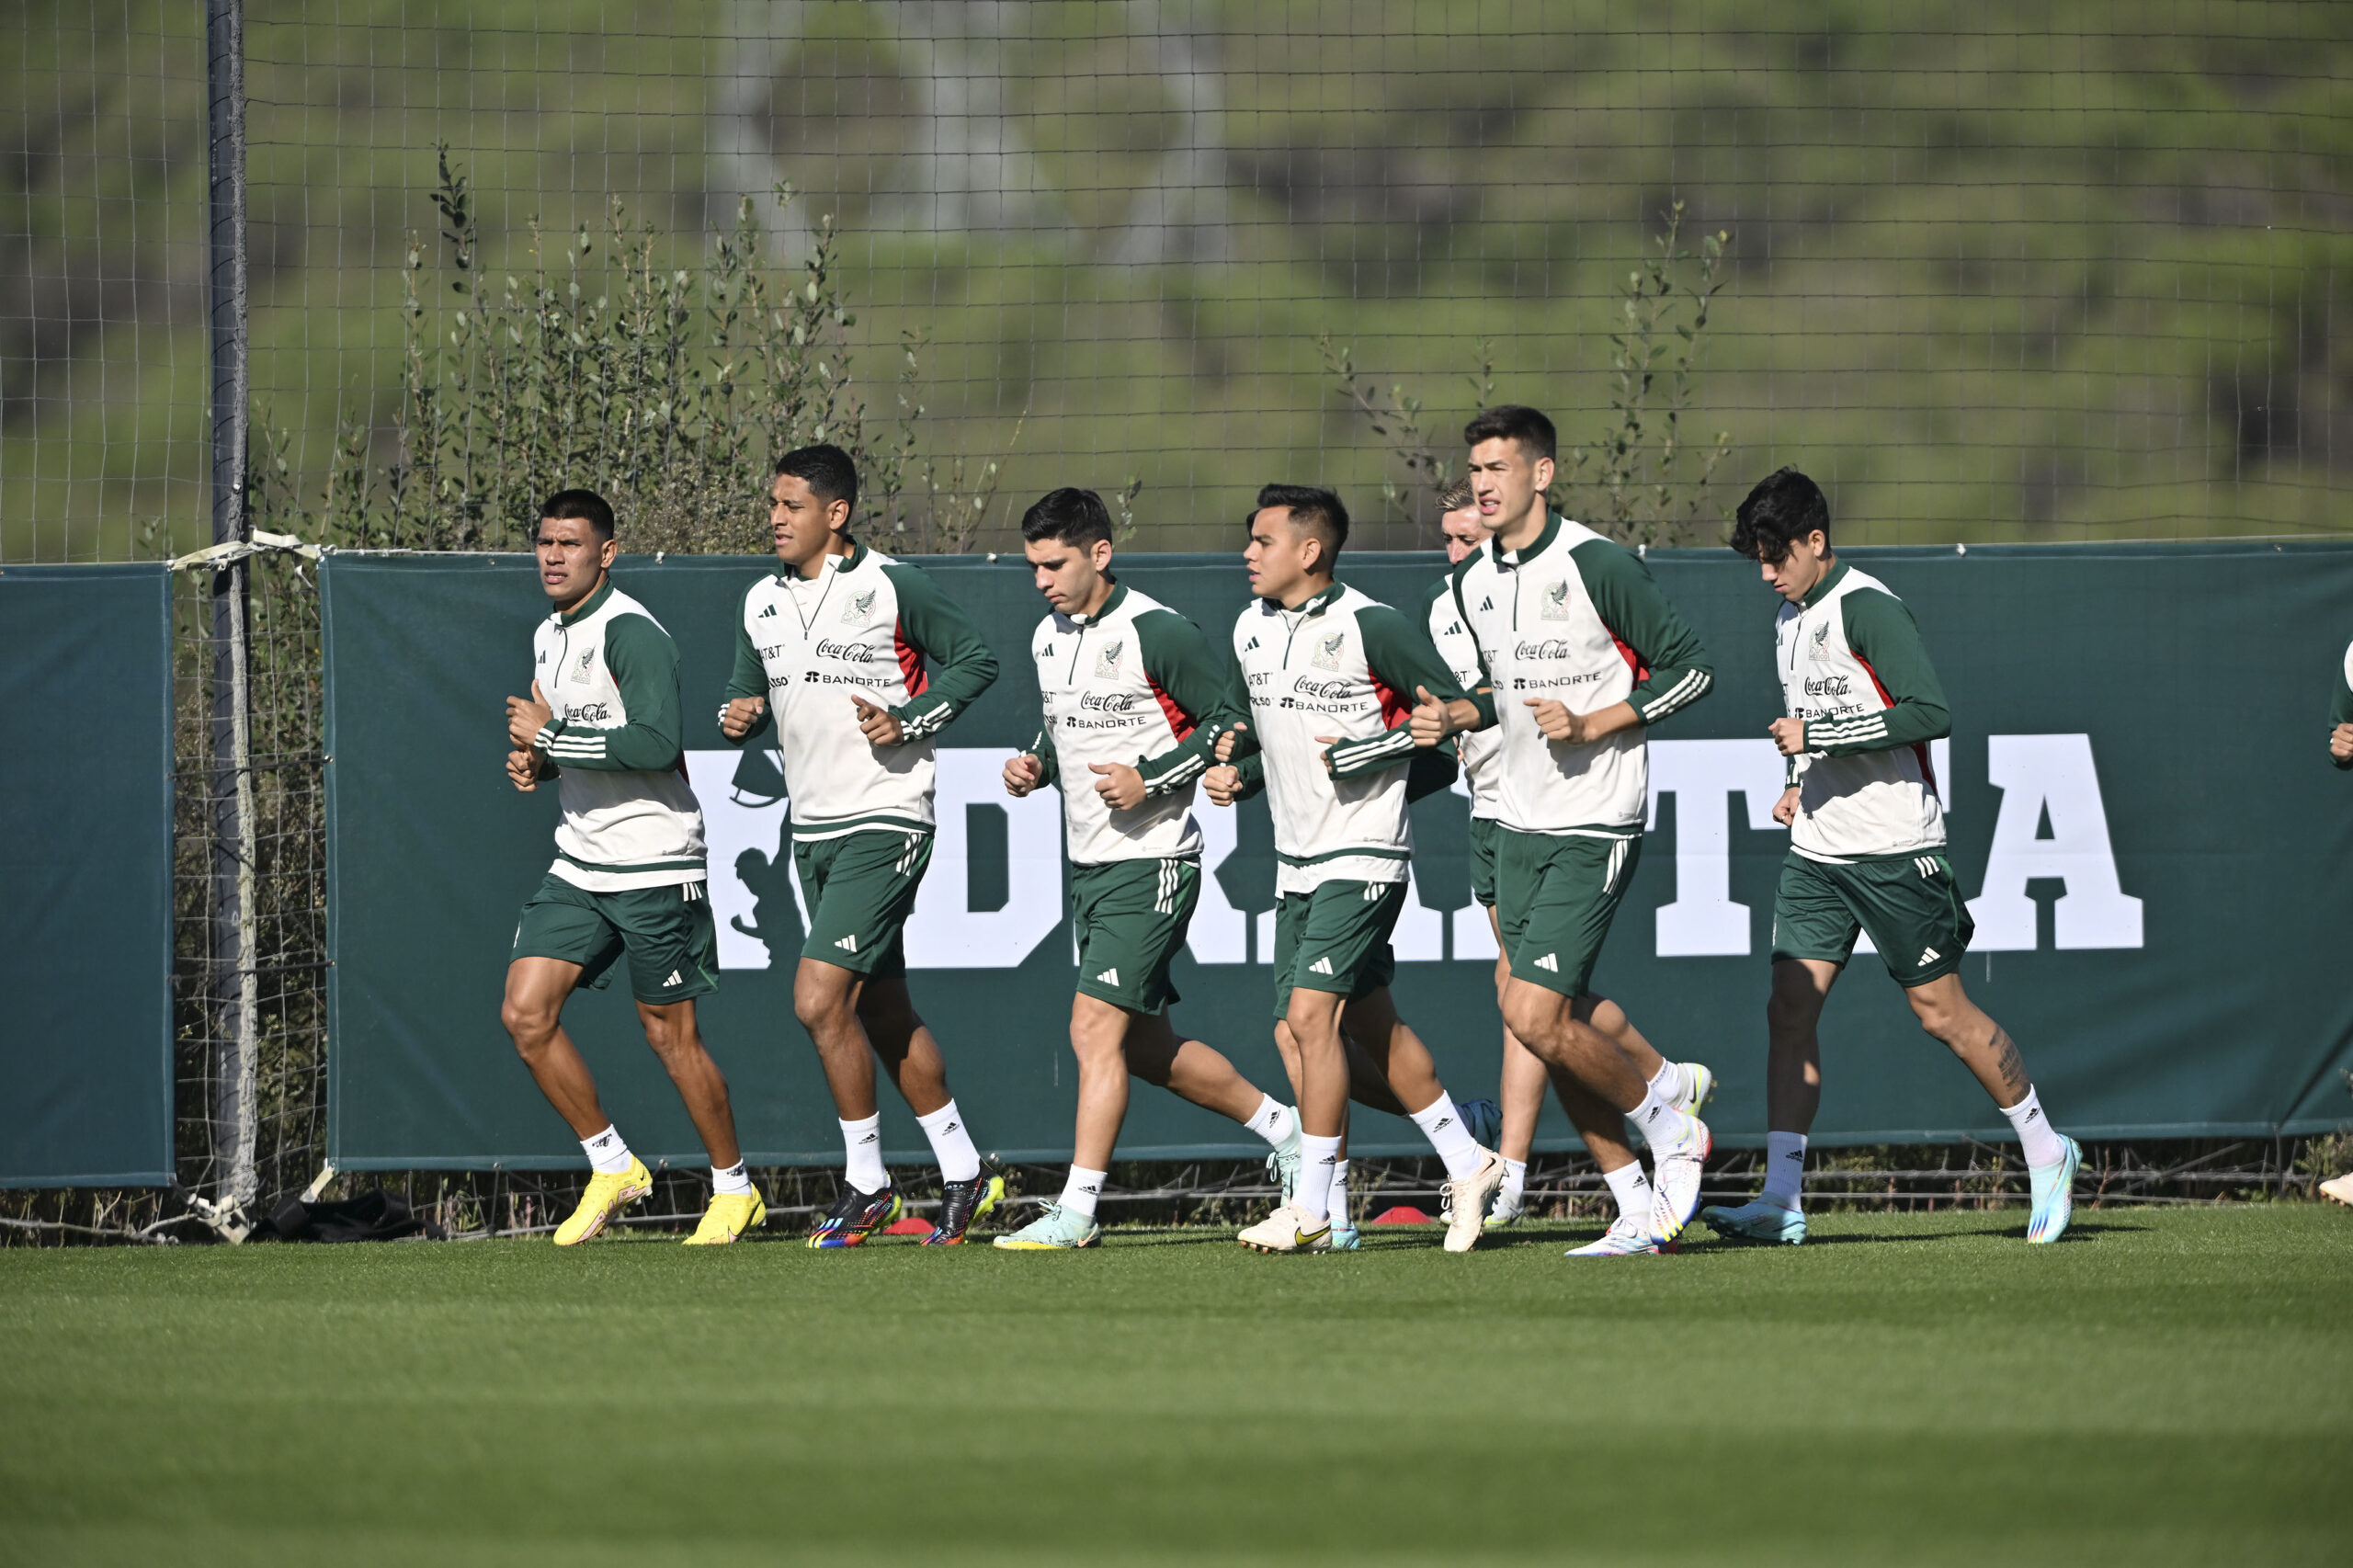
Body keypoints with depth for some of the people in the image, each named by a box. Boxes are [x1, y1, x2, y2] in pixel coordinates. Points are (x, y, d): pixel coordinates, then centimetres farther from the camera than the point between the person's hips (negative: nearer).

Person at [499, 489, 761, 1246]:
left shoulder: (630, 632, -15)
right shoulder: (549, 637, 13)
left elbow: (656, 742, -27)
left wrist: (550, 736, -20)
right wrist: (534, 760, 5)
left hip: (655, 867, -8)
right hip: (578, 864, 8)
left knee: (671, 1035, 0)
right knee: (525, 1013, -4)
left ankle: (733, 1188, 17)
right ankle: (611, 1166, 10)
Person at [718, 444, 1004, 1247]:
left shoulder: (891, 587, -10)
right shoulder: (761, 602, 9)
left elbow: (976, 659, -3)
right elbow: (749, 685, 19)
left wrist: (909, 722, -15)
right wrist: (738, 714, -4)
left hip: (885, 821, -7)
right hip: (813, 828, 7)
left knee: (819, 999, -16)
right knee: (883, 1013, 13)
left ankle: (867, 1183, -4)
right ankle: (963, 1173, 25)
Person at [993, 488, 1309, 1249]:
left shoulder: (1157, 634, -14)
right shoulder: (1049, 638, 10)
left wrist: (1153, 782, -19)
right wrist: (1036, 764, 5)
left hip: (1152, 861, -9)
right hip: (1089, 864, 9)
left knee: (1096, 1028, -15)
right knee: (1145, 1046, 13)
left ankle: (1076, 1208, -14)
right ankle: (1282, 1127, 30)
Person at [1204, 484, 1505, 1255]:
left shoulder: (1371, 626, -13)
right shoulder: (1251, 630, 10)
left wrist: (1360, 753, -16)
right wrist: (1236, 773, 2)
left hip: (1364, 853, -8)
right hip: (1297, 858, 8)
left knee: (1311, 1013, -15)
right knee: (1371, 1026, 11)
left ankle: (1311, 1206, -11)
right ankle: (1468, 1164, 24)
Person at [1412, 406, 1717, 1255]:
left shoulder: (1599, 565, -12)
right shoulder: (1472, 582, 10)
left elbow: (1688, 667, -9)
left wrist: (1591, 725, -17)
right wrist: (1453, 715, 4)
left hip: (1594, 825, -7)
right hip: (1518, 824, 7)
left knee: (1535, 1016, -15)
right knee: (1563, 1026, 5)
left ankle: (1664, 1115, 7)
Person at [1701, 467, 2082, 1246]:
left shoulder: (1868, 609, -14)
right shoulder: (1789, 618, 14)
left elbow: (1930, 713, -23)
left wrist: (1817, 735, -22)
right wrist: (1801, 786, 11)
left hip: (1894, 849, -8)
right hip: (1816, 850, 8)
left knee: (1941, 1012, 0)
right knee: (1789, 1006, -5)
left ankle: (2046, 1151, 18)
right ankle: (1780, 1199, -9)